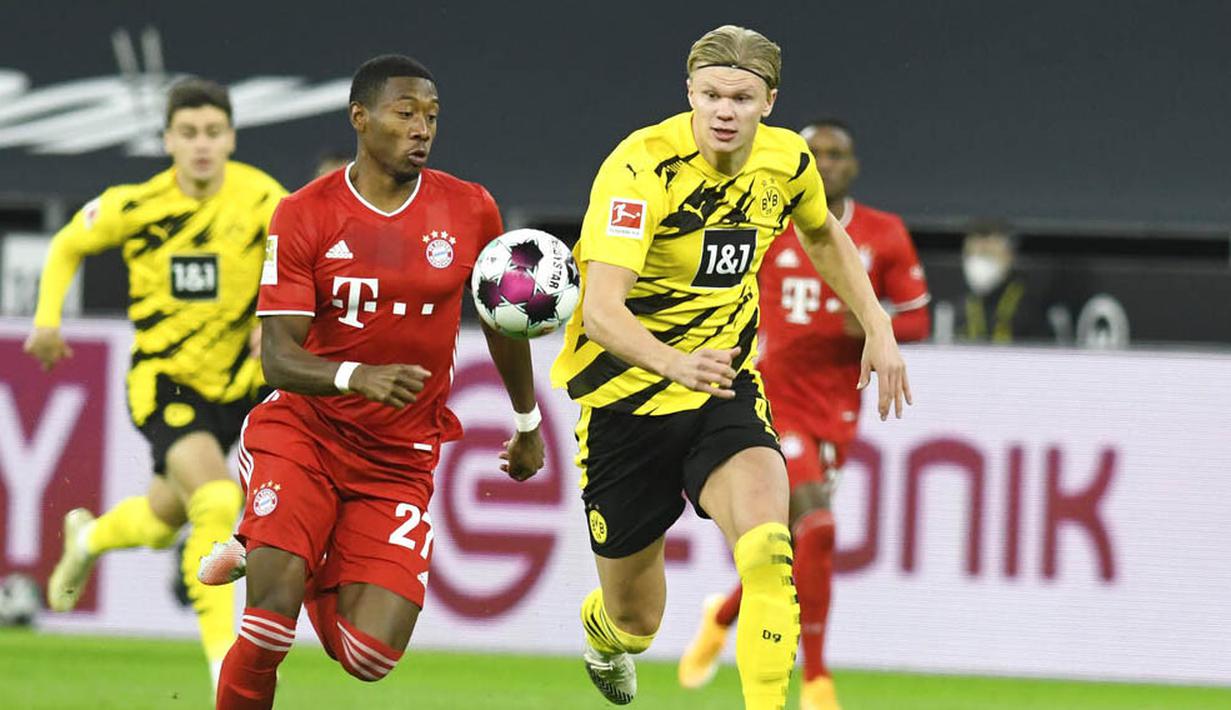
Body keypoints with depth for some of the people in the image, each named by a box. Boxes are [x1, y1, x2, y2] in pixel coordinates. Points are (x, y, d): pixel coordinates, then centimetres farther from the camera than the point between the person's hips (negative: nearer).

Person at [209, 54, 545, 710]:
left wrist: (527, 421, 26)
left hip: (400, 459, 2)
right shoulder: (304, 216, -9)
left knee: (370, 656, -9)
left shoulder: (470, 211, -1)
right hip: (304, 430, -2)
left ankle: (322, 576, 27)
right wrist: (357, 376, -33)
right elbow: (278, 357, -13)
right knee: (273, 609, -24)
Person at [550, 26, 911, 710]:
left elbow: (824, 235, 20)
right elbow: (600, 309, -35)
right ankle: (602, 628, 50)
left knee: (767, 546, -29)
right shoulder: (642, 166, -24)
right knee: (636, 619, 12)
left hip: (728, 391, 3)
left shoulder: (787, 159, -6)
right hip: (627, 399, -3)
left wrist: (878, 328, 11)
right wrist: (677, 363, -53)